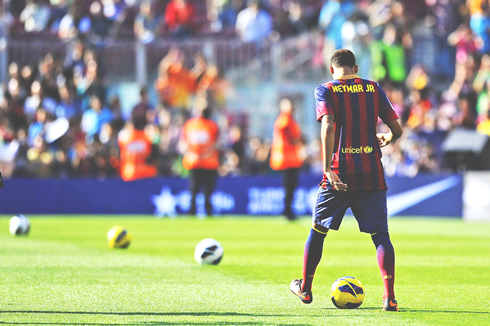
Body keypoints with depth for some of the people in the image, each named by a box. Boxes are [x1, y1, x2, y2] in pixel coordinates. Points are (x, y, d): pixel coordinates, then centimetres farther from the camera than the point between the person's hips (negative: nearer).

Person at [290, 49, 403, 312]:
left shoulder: (326, 90, 1)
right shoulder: (374, 88, 9)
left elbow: (328, 125, -16)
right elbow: (397, 130, 8)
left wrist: (327, 168, -21)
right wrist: (385, 139, 31)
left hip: (339, 173, -1)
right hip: (372, 175, 1)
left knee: (318, 230, 17)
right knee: (380, 234, 1)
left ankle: (305, 288, 29)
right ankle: (389, 297, -16)